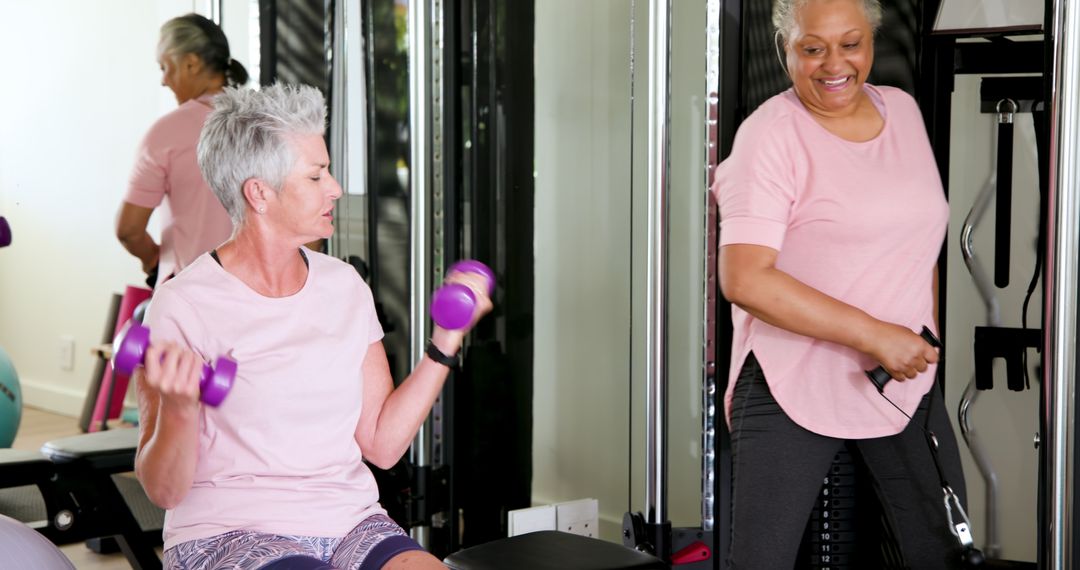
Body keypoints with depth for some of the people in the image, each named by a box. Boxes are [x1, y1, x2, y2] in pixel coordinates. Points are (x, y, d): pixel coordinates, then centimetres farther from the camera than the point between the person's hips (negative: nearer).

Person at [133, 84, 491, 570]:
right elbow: (164, 491, -7)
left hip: (351, 525, 5)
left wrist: (446, 342, 4)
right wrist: (178, 409, -26)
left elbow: (382, 444, 9)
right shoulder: (183, 306, -8)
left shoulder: (345, 287, 9)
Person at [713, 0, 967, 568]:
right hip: (793, 386, -6)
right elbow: (744, 278, -21)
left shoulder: (903, 109, 8)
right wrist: (875, 335, -21)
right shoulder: (772, 132, -12)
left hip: (906, 382, 6)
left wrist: (931, 340, 12)